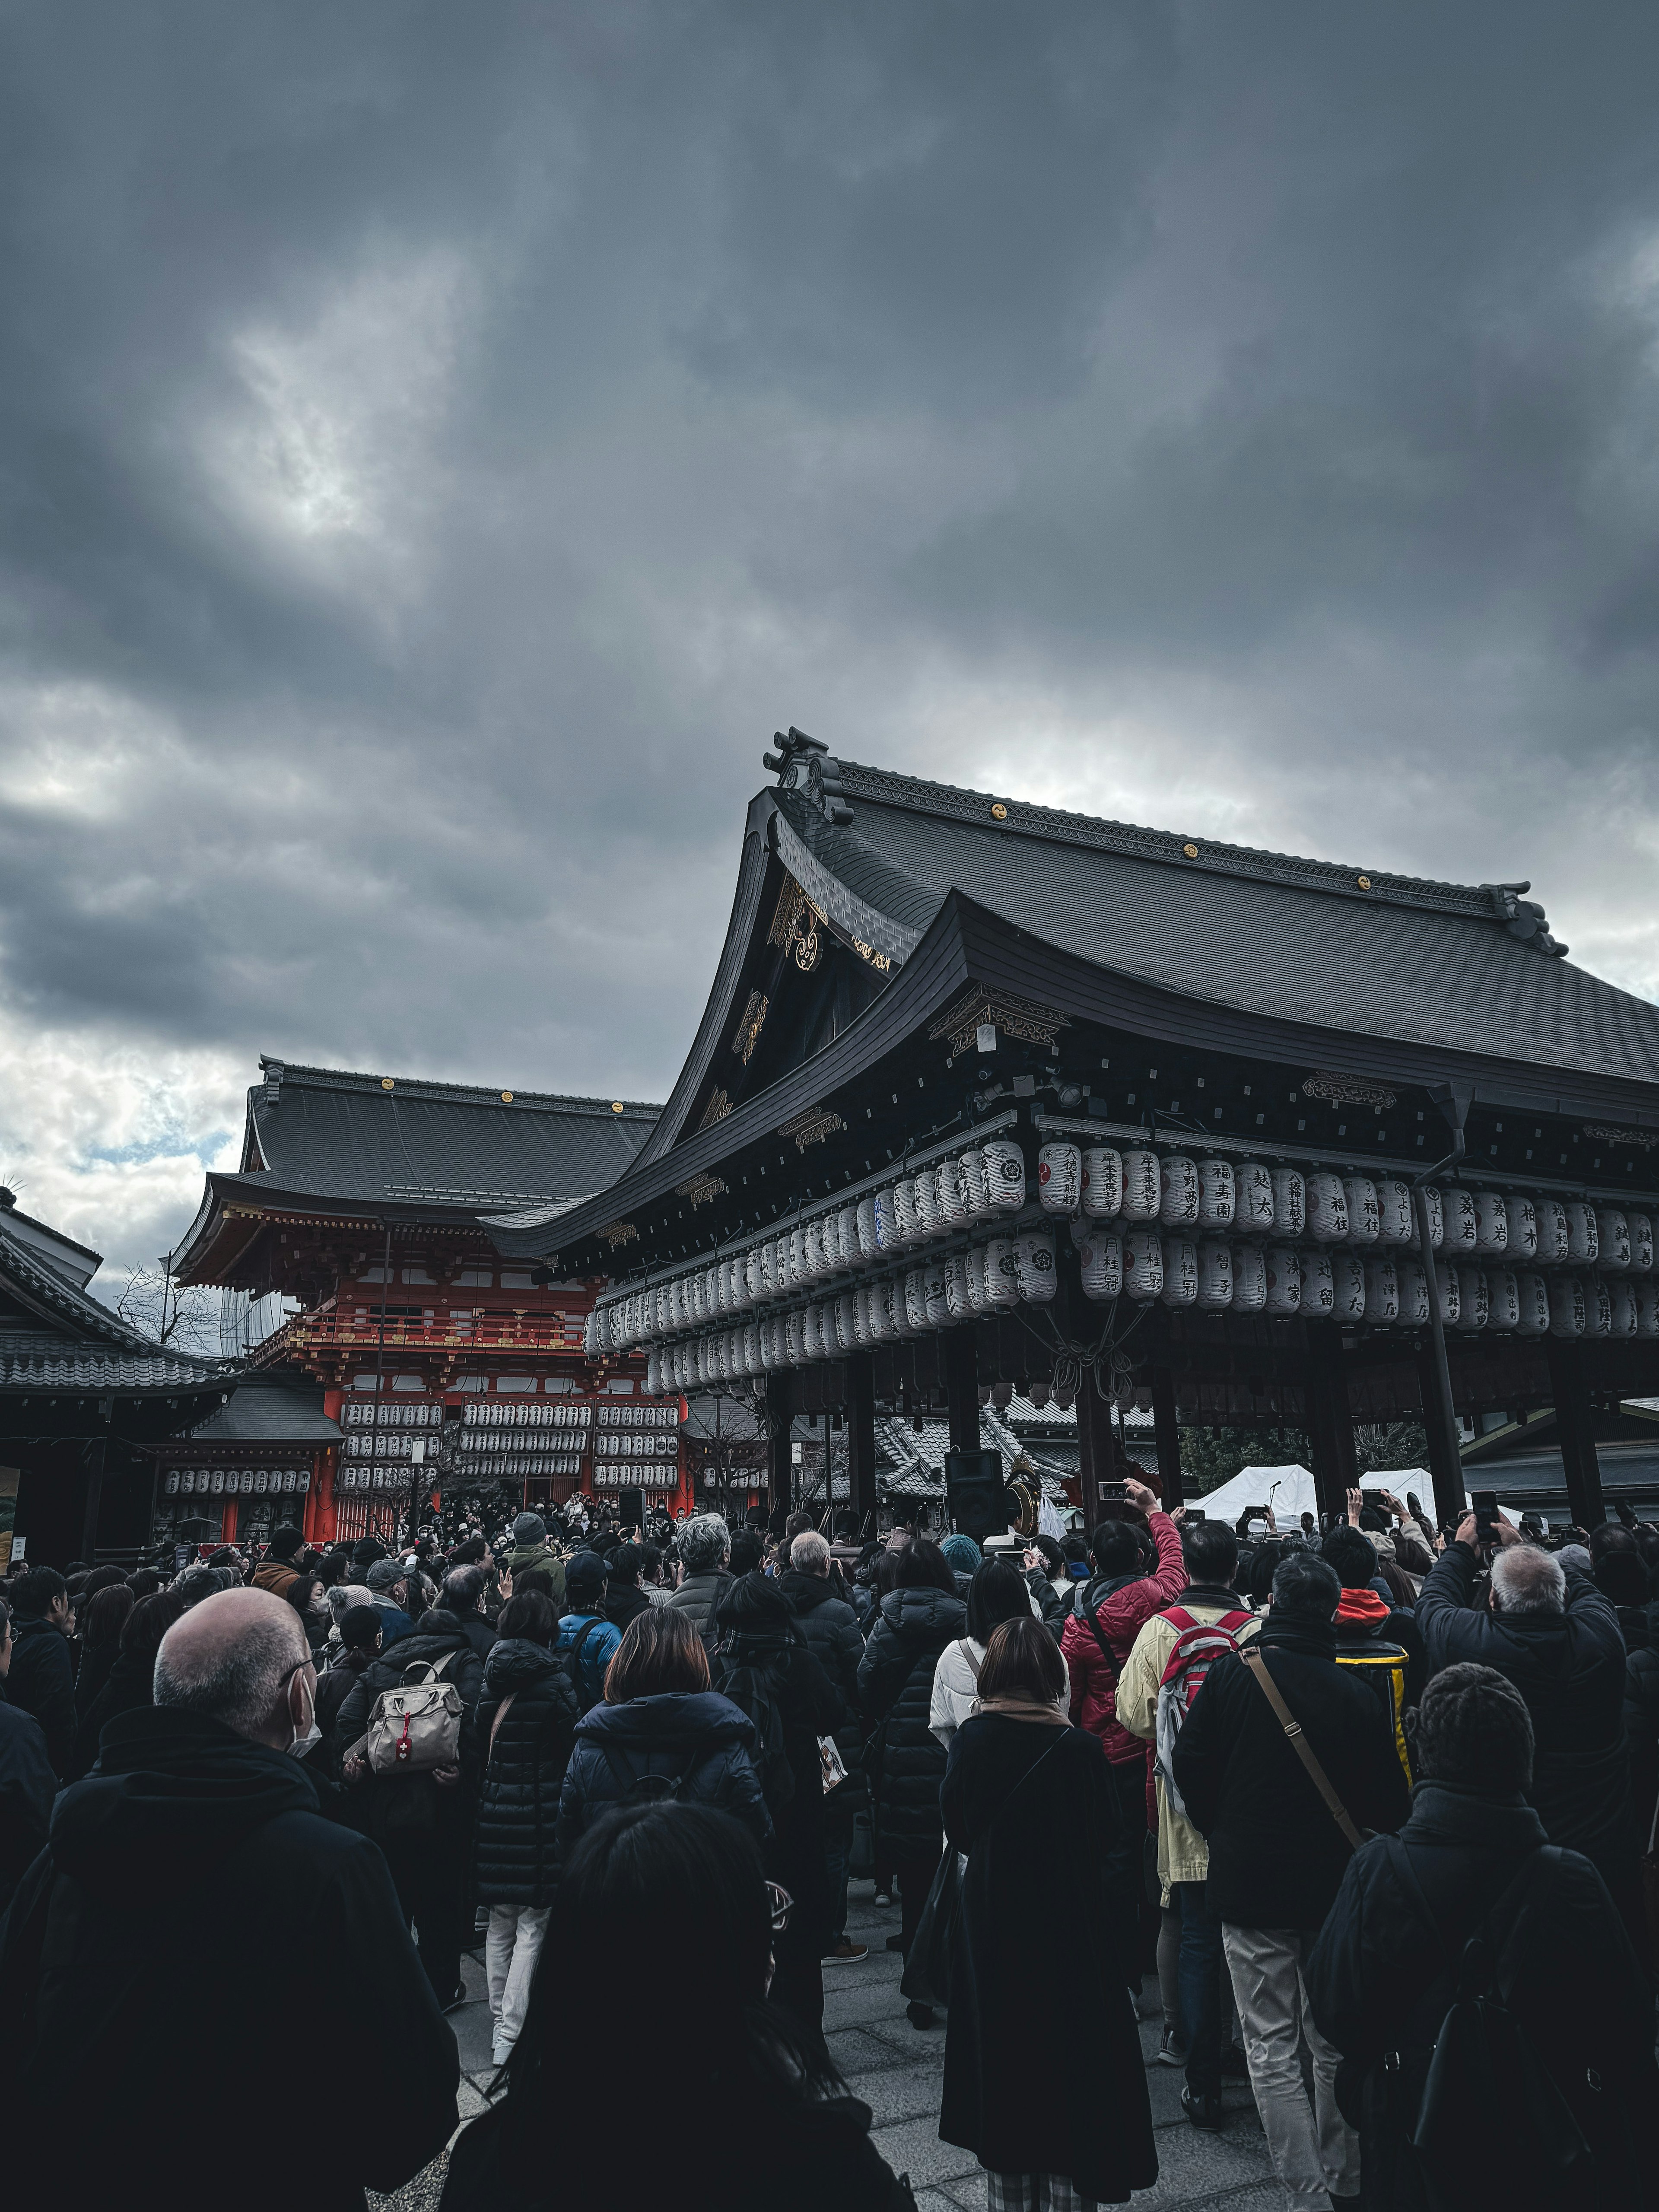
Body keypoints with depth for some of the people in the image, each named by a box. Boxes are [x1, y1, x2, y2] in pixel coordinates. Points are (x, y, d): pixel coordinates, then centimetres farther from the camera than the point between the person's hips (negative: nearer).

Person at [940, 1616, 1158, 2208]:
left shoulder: (970, 1739, -12)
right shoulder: (1078, 1748, -18)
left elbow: (957, 1830, 0)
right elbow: (1114, 1843, -11)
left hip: (990, 1929, 2)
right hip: (1066, 1931, -2)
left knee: (1000, 2048, 18)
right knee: (1067, 2054, 12)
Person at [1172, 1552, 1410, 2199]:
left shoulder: (1232, 1674, -11)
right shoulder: (1355, 1692, -9)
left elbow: (1189, 1764, -6)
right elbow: (1390, 1798, -2)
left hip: (1251, 1882, -3)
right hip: (1336, 1885, 3)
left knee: (1272, 2049, 5)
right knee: (1334, 2042, 20)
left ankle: (1306, 2192, 3)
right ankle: (1343, 2178, 32)